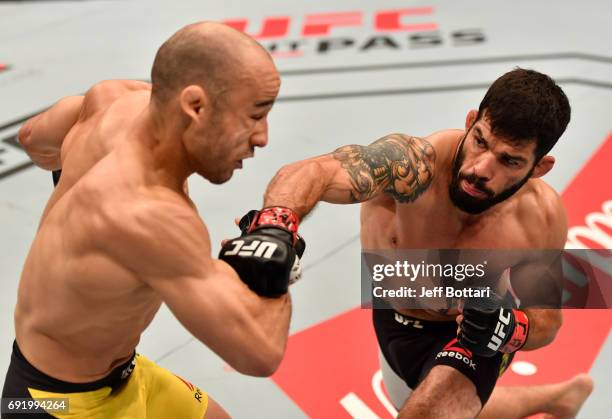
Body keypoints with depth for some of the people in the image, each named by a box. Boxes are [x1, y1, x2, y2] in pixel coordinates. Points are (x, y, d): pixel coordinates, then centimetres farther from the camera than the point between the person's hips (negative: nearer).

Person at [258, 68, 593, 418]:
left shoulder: (542, 219, -29)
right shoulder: (416, 163, -39)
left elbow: (547, 319, -13)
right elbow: (311, 171, -57)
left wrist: (509, 329, -35)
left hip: (470, 329, -2)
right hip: (391, 319, 2)